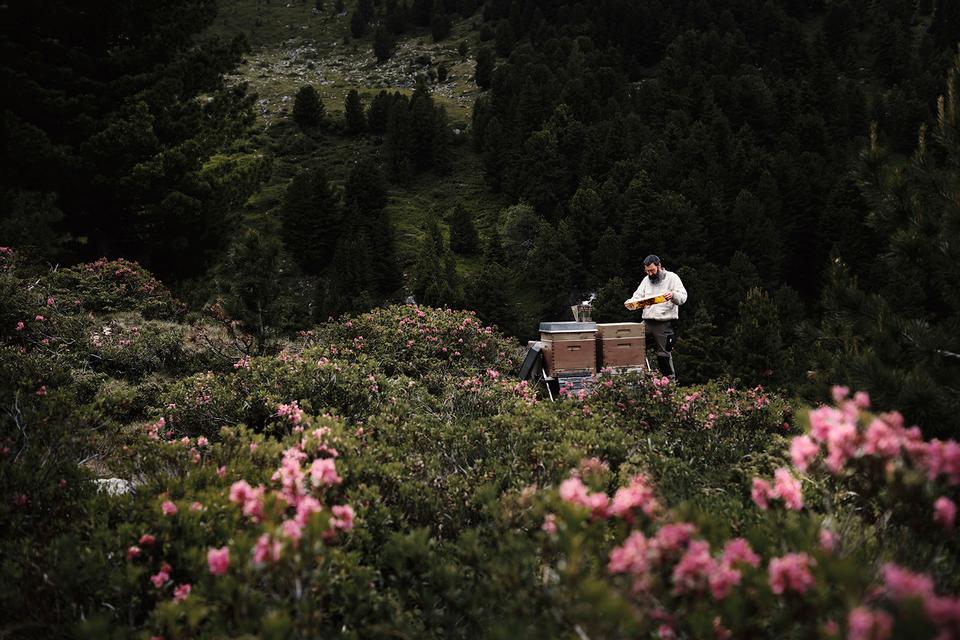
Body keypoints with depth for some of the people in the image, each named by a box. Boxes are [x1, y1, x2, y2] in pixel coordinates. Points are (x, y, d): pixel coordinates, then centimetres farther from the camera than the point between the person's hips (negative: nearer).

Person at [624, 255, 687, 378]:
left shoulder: (672, 278, 0)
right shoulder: (646, 280, 17)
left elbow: (683, 297, -9)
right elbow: (638, 296, 13)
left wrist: (673, 295, -31)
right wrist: (630, 303, -10)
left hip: (664, 323, -5)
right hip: (647, 322, 5)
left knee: (664, 354, -2)